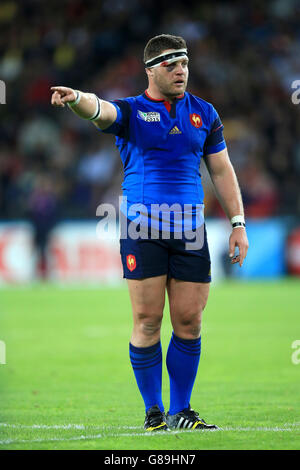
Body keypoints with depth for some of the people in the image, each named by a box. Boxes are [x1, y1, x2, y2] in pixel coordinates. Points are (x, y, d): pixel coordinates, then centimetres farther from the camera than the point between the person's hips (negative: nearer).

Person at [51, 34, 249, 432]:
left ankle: (181, 411, 13)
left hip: (190, 232, 3)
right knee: (148, 321, -4)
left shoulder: (204, 113, 13)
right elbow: (100, 111, -20)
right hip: (142, 230, -3)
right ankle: (154, 412, 6)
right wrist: (77, 99, -44)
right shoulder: (131, 111, 2)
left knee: (189, 323, 2)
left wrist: (238, 223, 9)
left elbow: (222, 171, 16)